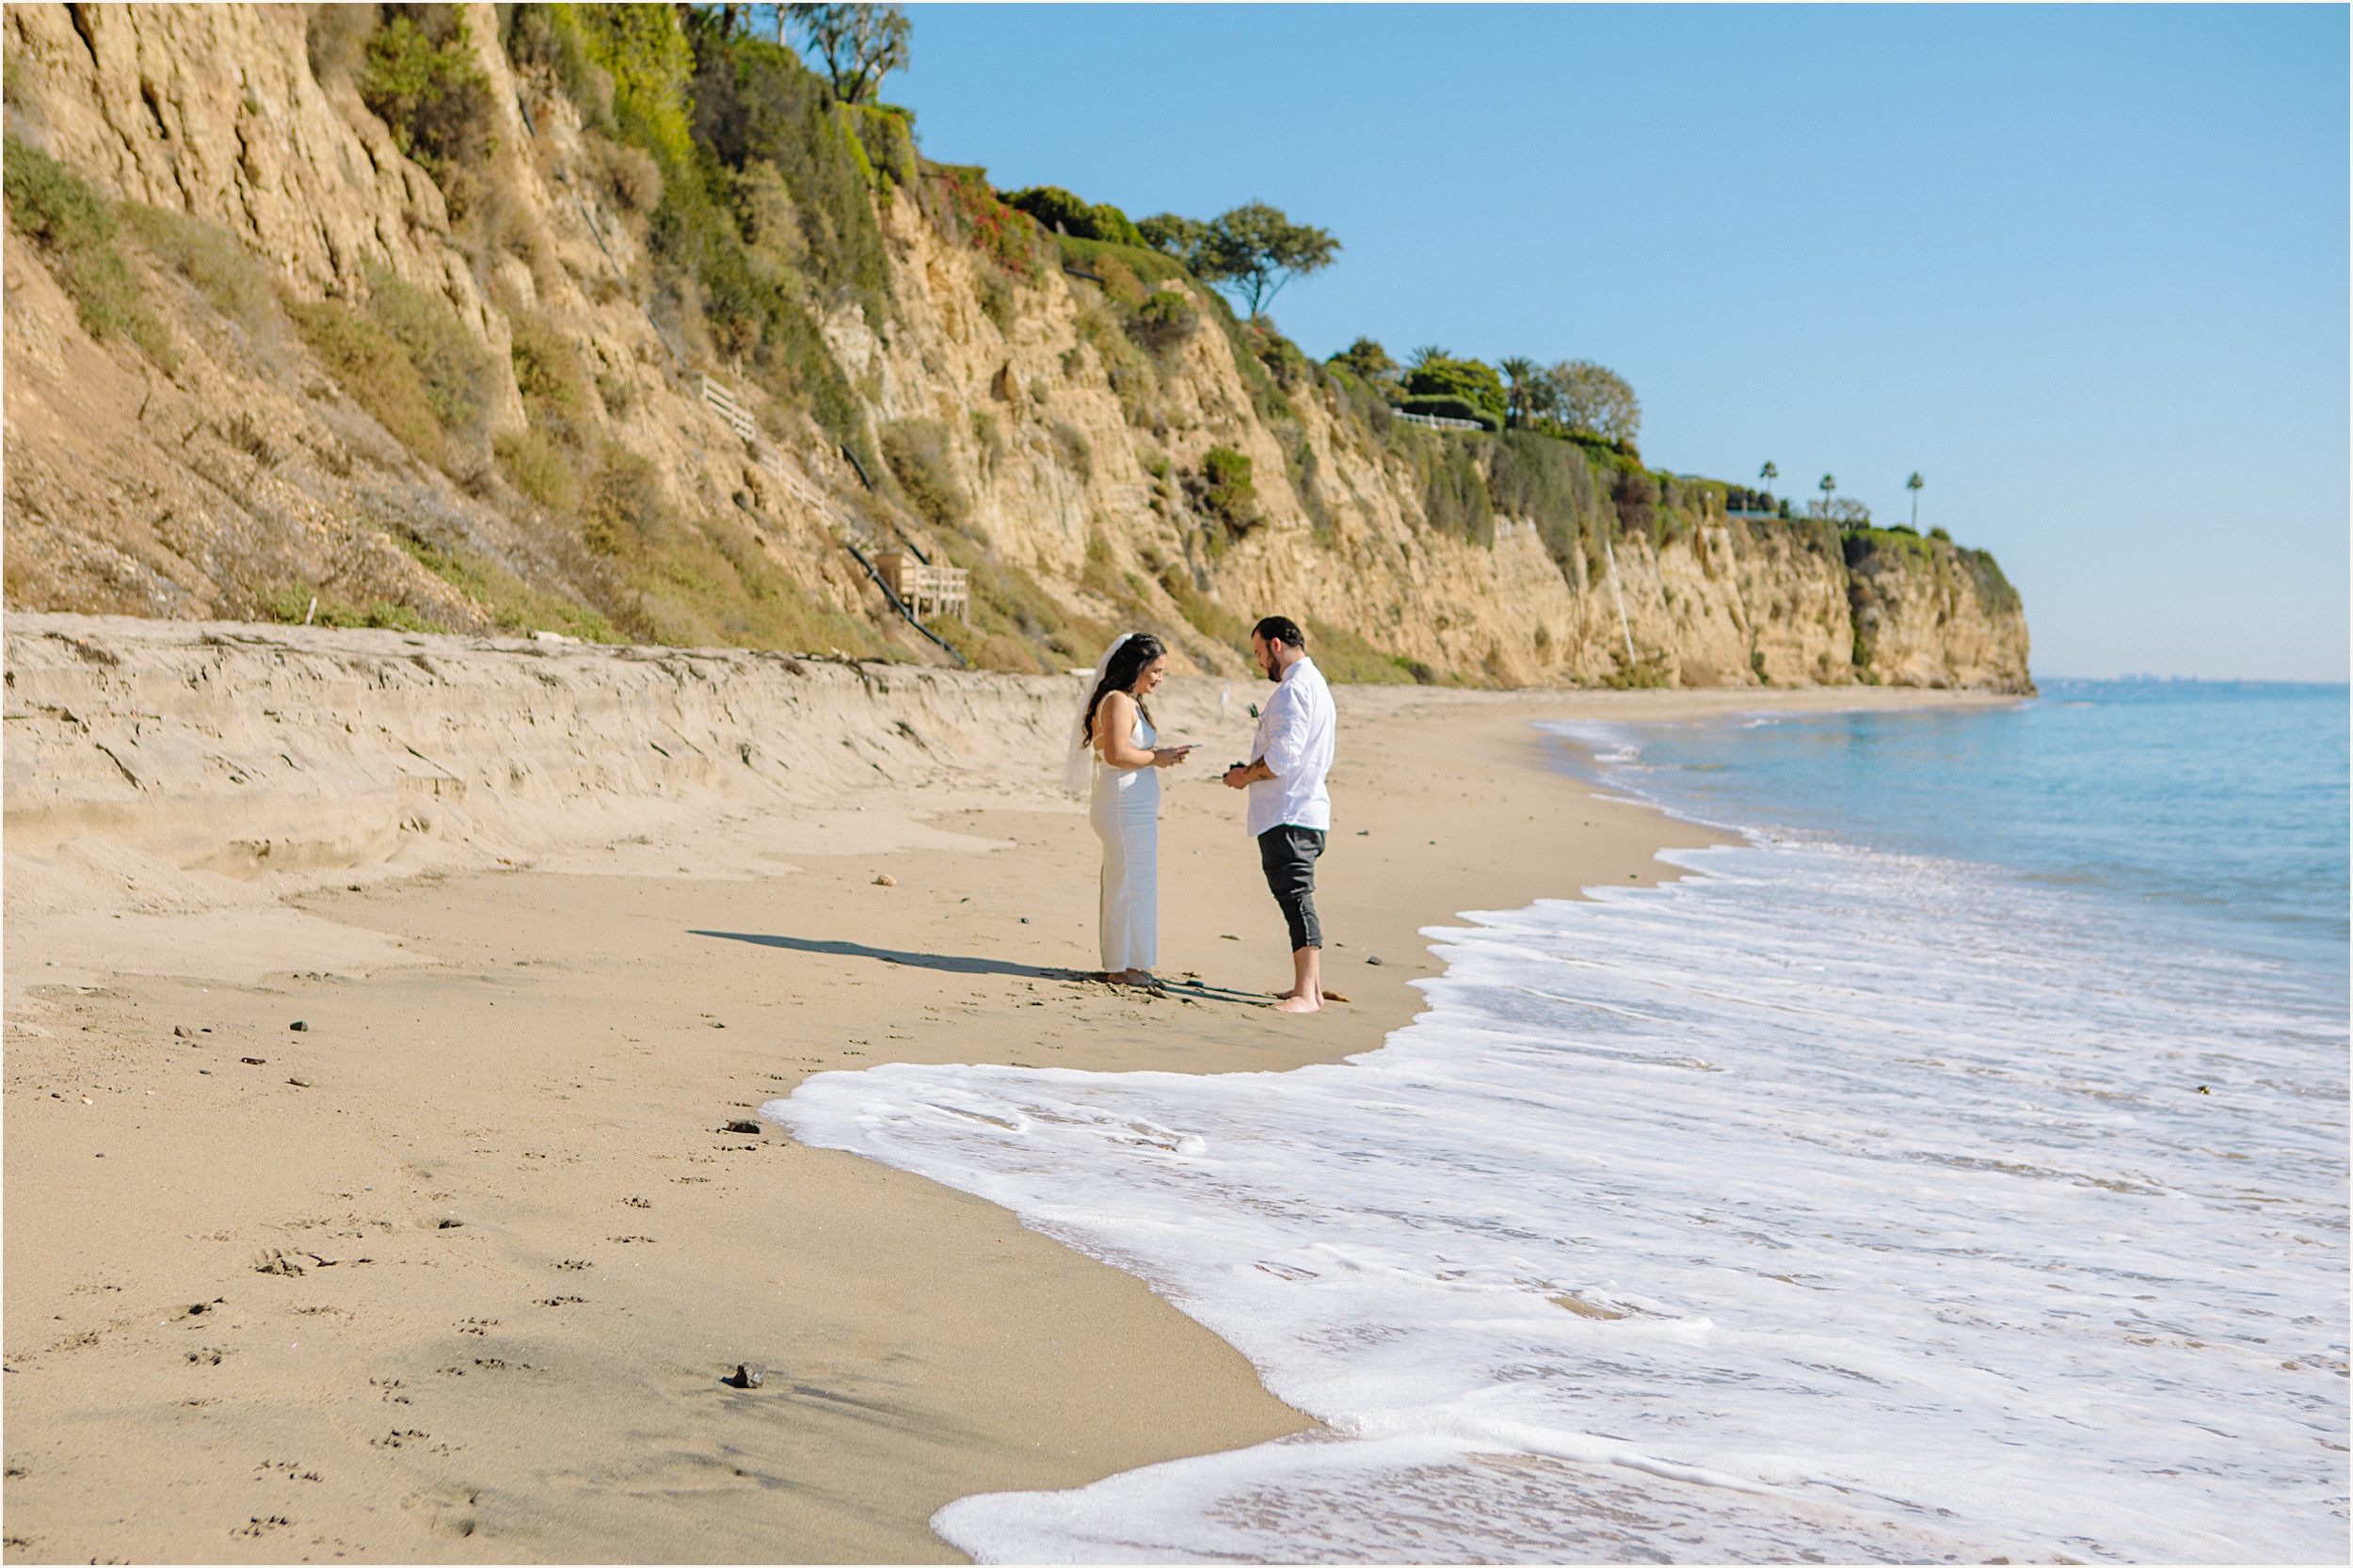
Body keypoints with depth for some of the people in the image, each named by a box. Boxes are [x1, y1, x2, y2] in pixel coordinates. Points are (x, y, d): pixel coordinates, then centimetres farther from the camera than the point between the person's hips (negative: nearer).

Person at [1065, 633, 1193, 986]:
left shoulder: (1129, 702, 19)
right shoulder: (1118, 702, -15)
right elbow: (1116, 753, -24)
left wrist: (1161, 754, 12)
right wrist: (1156, 757, -13)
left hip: (1133, 808, 11)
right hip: (1126, 807, -11)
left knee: (1126, 883, 14)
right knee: (1130, 882, -6)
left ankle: (1121, 963, 20)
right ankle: (1122, 966, 0)